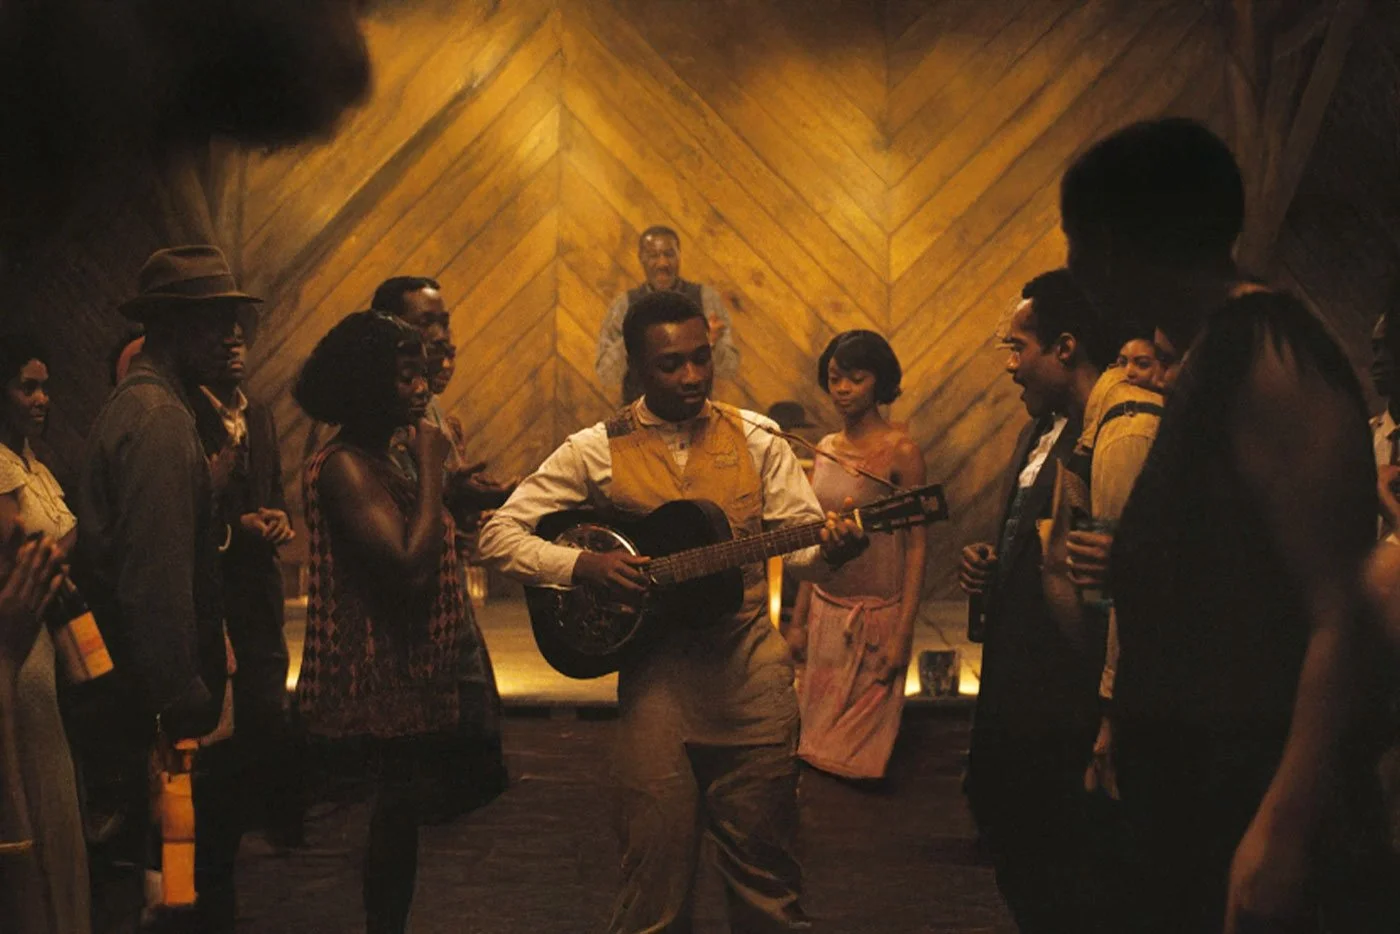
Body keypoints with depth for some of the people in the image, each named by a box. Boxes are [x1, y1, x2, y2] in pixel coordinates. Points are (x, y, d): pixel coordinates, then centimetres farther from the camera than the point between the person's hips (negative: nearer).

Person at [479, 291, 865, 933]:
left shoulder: (754, 437, 6)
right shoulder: (597, 450, 0)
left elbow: (798, 537, 2)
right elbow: (498, 537, -1)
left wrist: (828, 549, -20)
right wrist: (583, 565, -16)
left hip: (750, 658, 2)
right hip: (656, 668, -1)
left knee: (763, 849, 9)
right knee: (659, 856, 3)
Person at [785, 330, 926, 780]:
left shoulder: (901, 451, -10)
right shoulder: (826, 449, 8)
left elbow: (915, 545, -10)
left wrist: (903, 633, -14)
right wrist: (798, 620, 12)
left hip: (876, 616, -6)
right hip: (825, 612, 6)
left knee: (860, 751, 2)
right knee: (818, 741, 11)